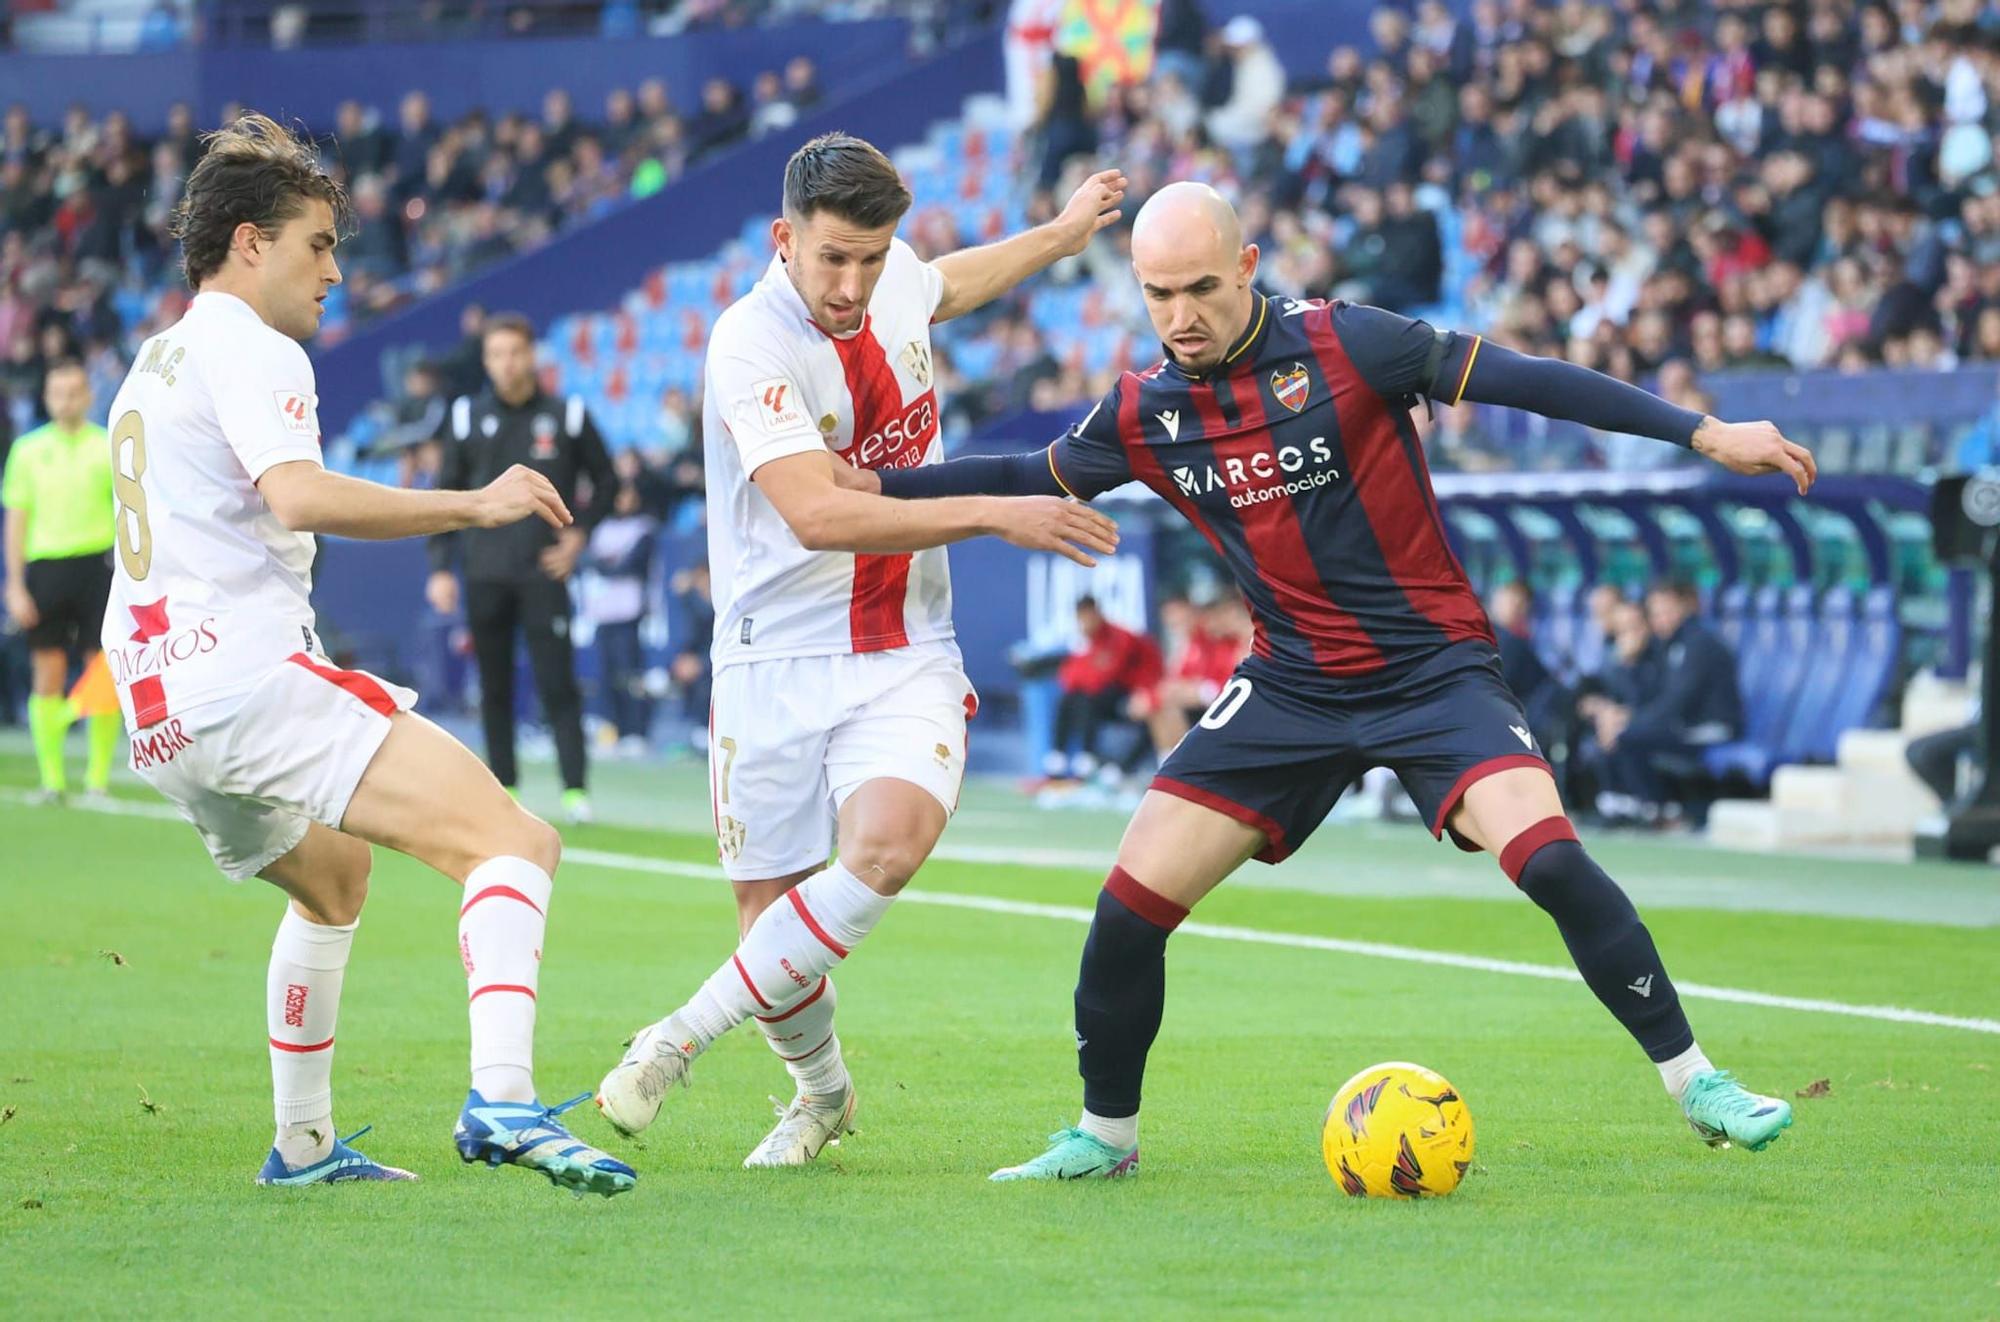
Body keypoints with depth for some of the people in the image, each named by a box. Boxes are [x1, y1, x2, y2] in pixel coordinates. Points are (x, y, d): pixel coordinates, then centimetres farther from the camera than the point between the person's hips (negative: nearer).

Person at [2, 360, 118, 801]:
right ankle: (51, 778, 4)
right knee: (47, 677, -1)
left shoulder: (110, 448, 3)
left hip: (98, 564, -1)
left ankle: (98, 778, 3)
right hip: (45, 565, 1)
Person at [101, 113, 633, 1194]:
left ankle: (301, 1145, 35)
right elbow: (299, 497, -23)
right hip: (252, 679, -10)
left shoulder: (152, 366, 25)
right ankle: (501, 1099, -40)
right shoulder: (249, 351, -5)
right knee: (513, 843, -20)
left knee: (332, 876, 36)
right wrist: (473, 504, -20)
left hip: (157, 716, 10)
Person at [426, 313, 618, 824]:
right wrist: (440, 567, 2)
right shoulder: (467, 418, 6)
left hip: (544, 571, -2)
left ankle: (576, 788, -7)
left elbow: (606, 480, 12)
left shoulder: (567, 417, 2)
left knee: (557, 683, -8)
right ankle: (503, 787, 11)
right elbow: (446, 496, 9)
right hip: (484, 575, 2)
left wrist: (579, 533, -1)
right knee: (494, 687, 4)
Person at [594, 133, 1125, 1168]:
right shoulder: (749, 345, -19)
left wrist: (1061, 235, 41)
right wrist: (999, 514, -30)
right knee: (771, 915, 0)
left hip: (904, 657, 3)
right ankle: (822, 1090, 33)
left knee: (888, 841, -25)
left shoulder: (894, 277, 1)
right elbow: (817, 512, -30)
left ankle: (681, 1041, -12)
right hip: (776, 659, -3)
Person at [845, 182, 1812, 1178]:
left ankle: (1696, 1084, -10)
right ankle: (1103, 1134, 18)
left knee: (1549, 860, -25)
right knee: (1131, 904, -5)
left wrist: (1700, 433, -16)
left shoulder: (1343, 344, -15)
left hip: (1434, 671, -4)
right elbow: (1035, 478, 18)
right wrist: (877, 486, 11)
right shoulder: (1142, 413, -1)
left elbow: (1519, 379, -15)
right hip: (1291, 686, 4)